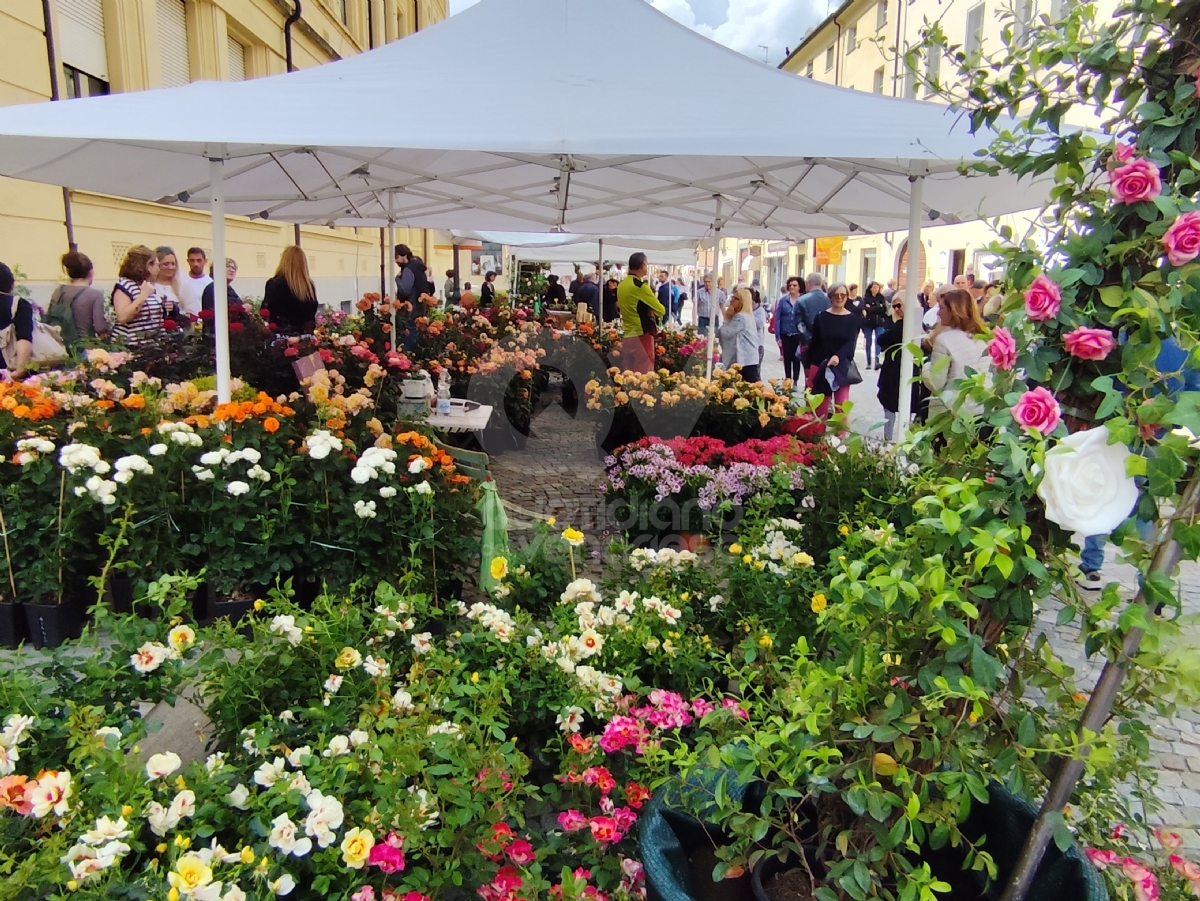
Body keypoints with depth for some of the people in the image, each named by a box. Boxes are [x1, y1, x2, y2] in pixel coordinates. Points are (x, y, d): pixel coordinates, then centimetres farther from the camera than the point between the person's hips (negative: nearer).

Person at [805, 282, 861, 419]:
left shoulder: (853, 319, 1)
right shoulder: (821, 317, 3)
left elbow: (851, 343, -10)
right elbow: (814, 342, 6)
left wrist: (838, 356, -28)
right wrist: (808, 365, 4)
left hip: (842, 367, 0)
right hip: (819, 365, 0)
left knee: (842, 404, -2)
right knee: (820, 405, 3)